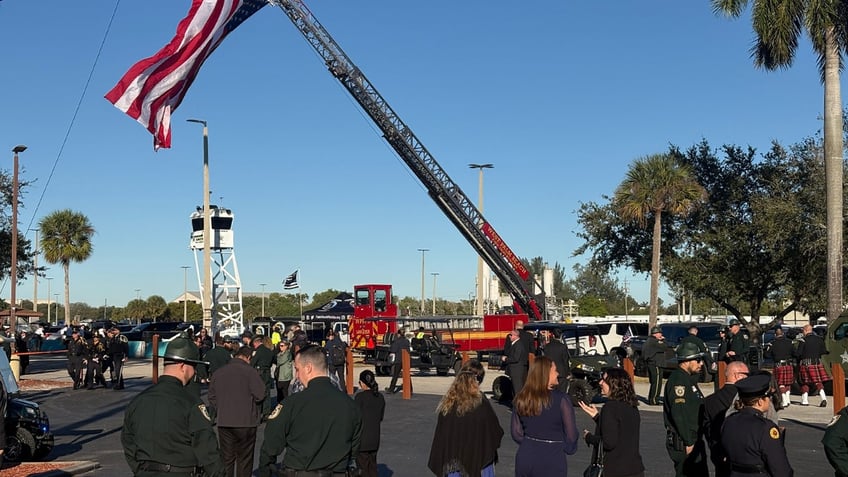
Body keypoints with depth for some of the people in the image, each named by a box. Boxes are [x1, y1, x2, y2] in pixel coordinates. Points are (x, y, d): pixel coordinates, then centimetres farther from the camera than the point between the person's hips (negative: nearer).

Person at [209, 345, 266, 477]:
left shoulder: (219, 372, 6)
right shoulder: (249, 371, -11)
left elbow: (212, 397, 10)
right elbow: (260, 395, -13)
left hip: (224, 422, 4)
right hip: (245, 422, -4)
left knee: (226, 459, 12)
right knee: (244, 460, 5)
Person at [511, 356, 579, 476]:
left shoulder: (521, 398, -1)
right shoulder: (561, 399, -14)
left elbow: (516, 432, 5)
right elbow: (571, 434, -9)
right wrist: (565, 448, 11)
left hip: (525, 456, 4)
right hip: (551, 461, -4)